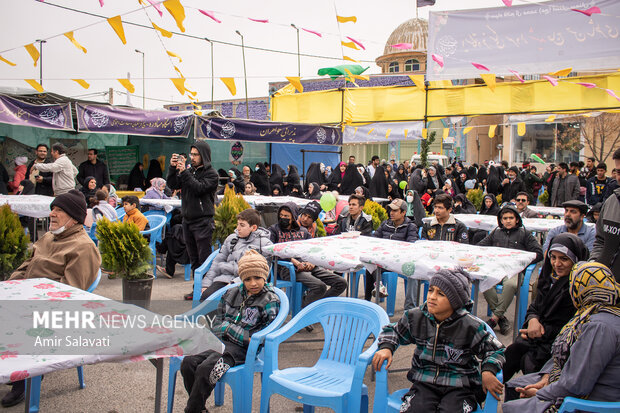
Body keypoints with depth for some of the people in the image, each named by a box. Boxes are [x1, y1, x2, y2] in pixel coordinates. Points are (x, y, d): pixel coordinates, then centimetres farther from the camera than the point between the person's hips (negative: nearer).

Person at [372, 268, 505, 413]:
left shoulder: (471, 327, -7)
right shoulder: (415, 317, 0)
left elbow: (495, 349, 7)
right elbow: (393, 331, 18)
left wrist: (488, 371, -11)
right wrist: (386, 348, -2)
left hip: (460, 386, -1)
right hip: (424, 382, 2)